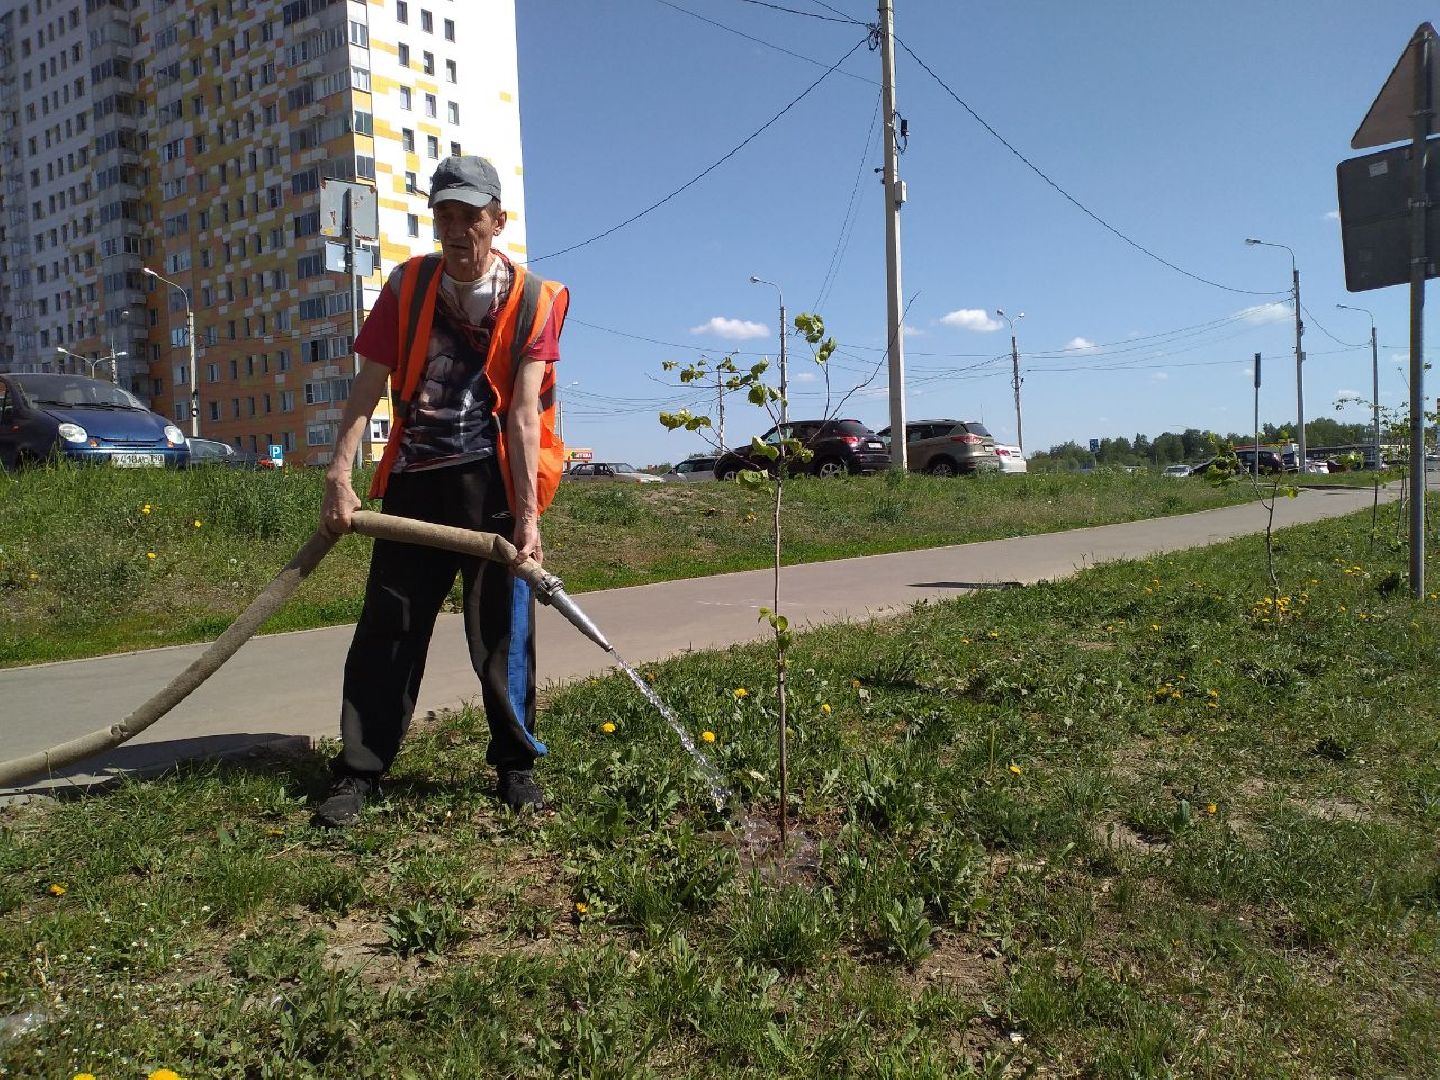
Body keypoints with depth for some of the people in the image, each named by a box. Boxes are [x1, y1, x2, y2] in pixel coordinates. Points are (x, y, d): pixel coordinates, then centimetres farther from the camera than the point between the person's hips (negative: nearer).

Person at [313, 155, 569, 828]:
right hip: (414, 478, 3)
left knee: (502, 630, 1)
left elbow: (524, 413, -11)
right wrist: (339, 477, -7)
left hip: (493, 481, -2)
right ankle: (358, 773, 13)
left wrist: (527, 514, -18)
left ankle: (516, 767, 17)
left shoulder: (534, 300, -3)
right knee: (387, 626, 3)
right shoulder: (408, 285, 5)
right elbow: (368, 387, 2)